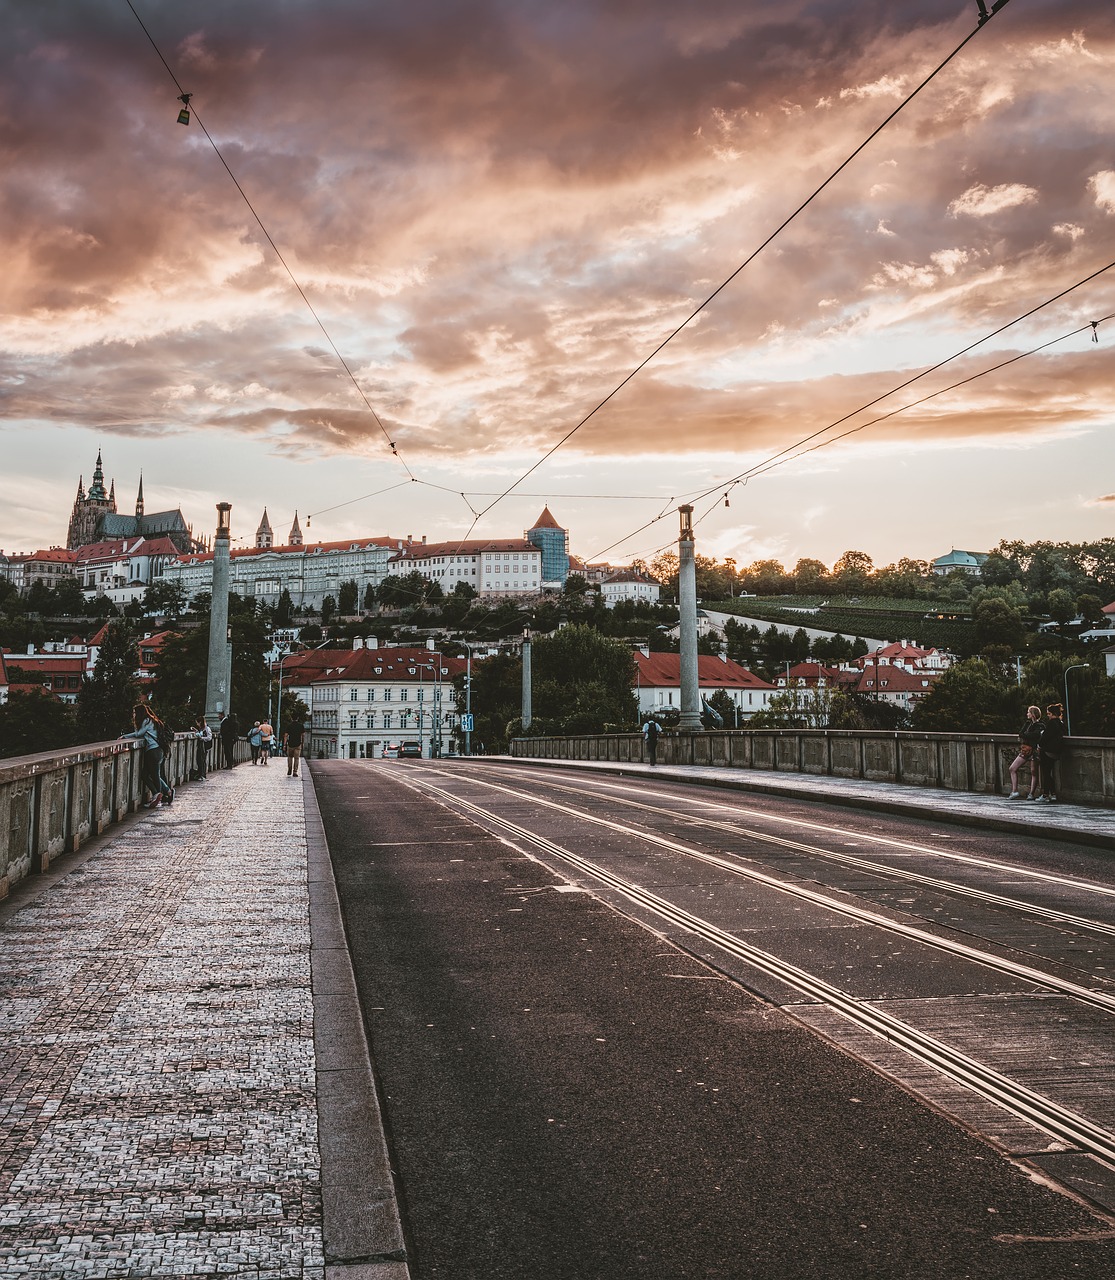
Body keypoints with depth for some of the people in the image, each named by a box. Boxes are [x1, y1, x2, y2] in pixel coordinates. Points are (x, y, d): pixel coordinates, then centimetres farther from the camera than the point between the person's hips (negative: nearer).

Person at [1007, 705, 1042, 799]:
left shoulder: (1039, 726, -8)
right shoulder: (1027, 723, 14)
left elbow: (1035, 735, -18)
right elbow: (1020, 733, 8)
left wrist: (1024, 735, -6)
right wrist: (1027, 735, -7)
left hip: (1033, 750, -8)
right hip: (1024, 750, 8)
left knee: (1034, 772, -2)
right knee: (1012, 769, 3)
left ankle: (1032, 794, 1)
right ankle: (1014, 791, 3)